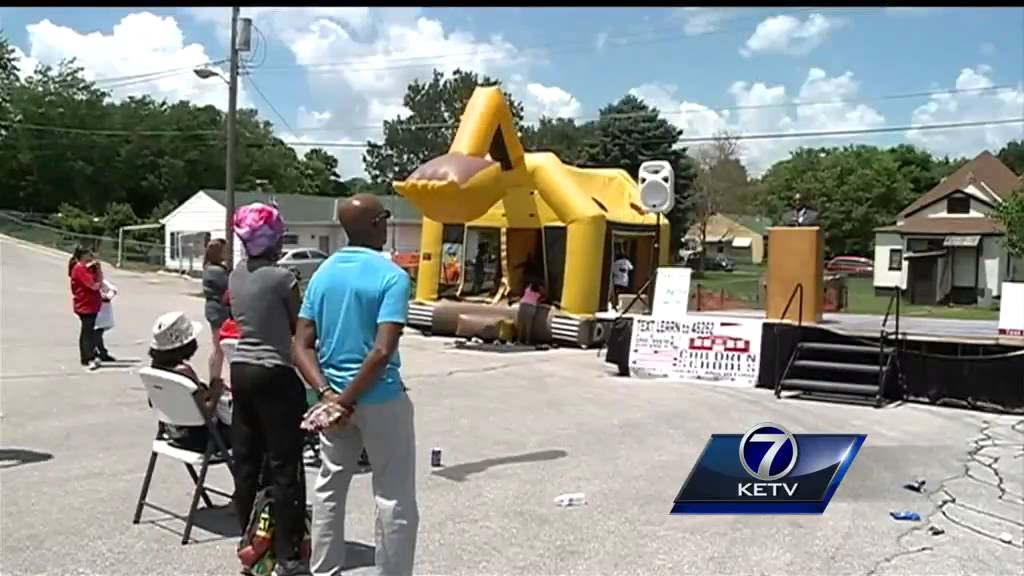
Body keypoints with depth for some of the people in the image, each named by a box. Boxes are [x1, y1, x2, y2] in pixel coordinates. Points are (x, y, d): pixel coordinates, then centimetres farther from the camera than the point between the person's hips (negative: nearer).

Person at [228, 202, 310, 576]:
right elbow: (298, 330, -6)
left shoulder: (235, 276, 6)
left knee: (246, 461, 13)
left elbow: (239, 320, 12)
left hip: (241, 370, 7)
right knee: (284, 467, 0)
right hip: (275, 375, -7)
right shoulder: (281, 278, -15)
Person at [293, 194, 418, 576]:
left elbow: (301, 347, 0)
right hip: (380, 400, -6)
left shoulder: (322, 274, 5)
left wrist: (328, 394, -8)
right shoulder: (392, 276, -14)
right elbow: (382, 351, -23)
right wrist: (348, 399, -17)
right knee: (395, 499, 6)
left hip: (334, 397, 6)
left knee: (329, 489, 19)